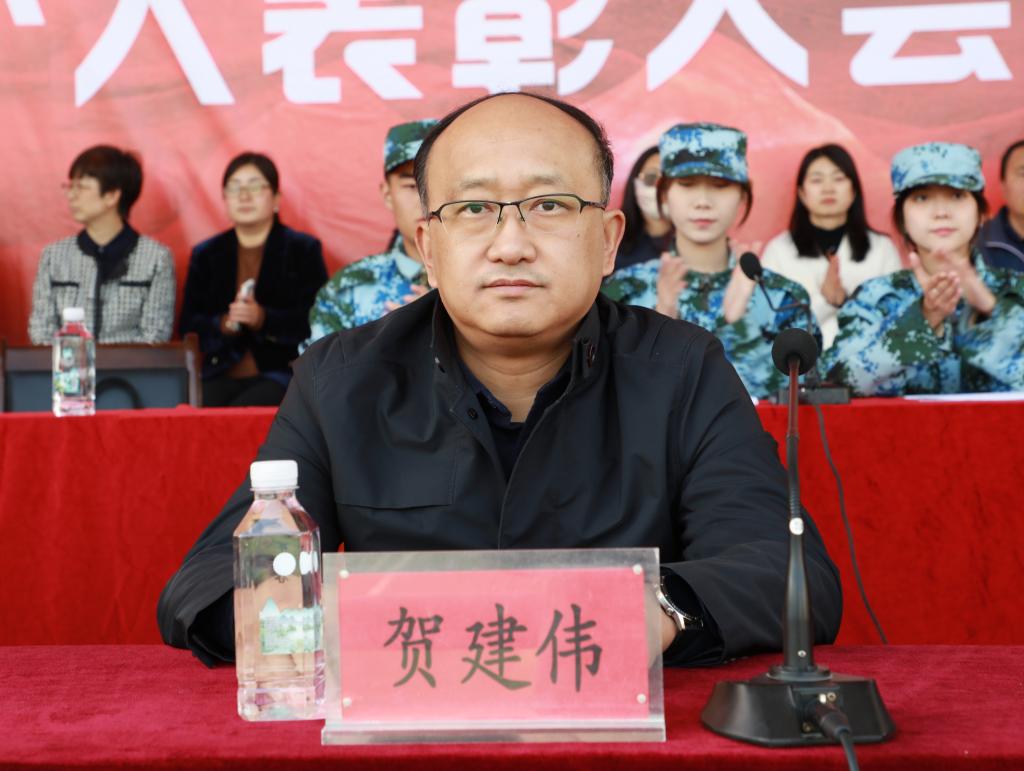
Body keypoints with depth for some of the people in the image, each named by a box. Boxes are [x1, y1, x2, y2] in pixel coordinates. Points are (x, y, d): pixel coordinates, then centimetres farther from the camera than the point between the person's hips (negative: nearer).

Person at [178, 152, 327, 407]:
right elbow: (189, 327, 10)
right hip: (220, 377, 2)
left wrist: (263, 319, -19)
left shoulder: (304, 250, 9)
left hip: (281, 374, -2)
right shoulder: (205, 255, 18)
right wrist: (223, 325, -12)